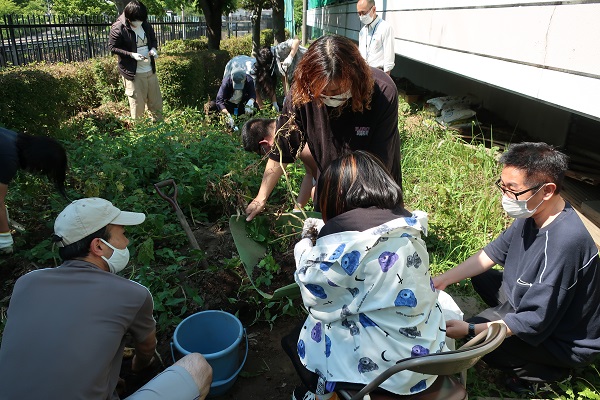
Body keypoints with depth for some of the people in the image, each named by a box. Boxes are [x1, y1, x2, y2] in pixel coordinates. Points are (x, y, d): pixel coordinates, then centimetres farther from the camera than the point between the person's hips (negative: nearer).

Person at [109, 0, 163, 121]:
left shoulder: (146, 25, 2)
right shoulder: (118, 28, -14)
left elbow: (153, 39, 16)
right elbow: (112, 48, -10)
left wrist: (153, 49, -7)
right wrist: (131, 54, -22)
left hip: (150, 70, 6)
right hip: (133, 73, -5)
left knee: (156, 102, 14)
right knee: (137, 105, 3)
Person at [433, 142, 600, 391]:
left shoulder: (564, 243, -37)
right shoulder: (533, 213, -11)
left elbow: (535, 321, -31)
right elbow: (492, 253, 1)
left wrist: (469, 330, -28)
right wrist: (442, 280, -6)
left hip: (565, 341, -8)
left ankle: (547, 370, 1)